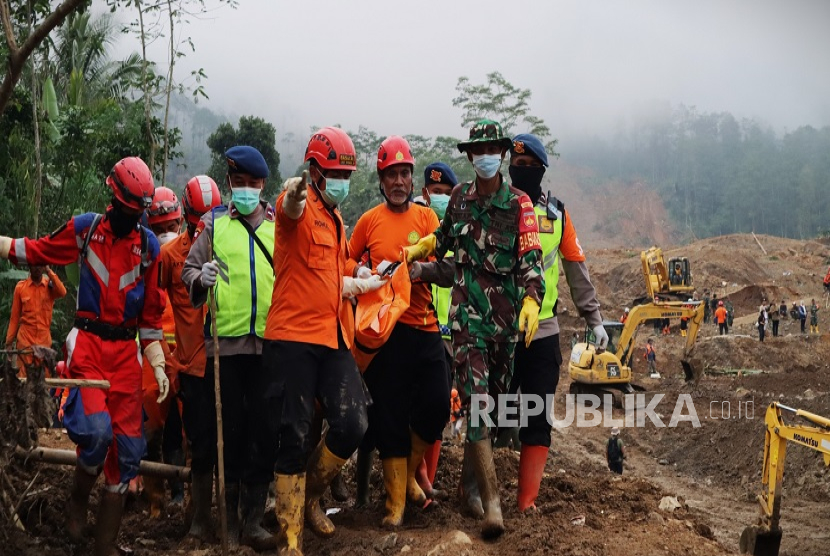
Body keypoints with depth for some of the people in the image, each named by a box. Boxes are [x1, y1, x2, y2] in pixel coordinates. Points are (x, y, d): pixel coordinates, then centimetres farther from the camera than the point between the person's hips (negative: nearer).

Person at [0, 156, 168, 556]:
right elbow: (33, 251, 10)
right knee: (97, 430, -24)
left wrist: (158, 365, 4)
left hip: (126, 353, 3)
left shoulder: (149, 245, 5)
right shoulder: (84, 229, 0)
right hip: (88, 346, -3)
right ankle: (78, 500, 9)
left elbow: (151, 313, 9)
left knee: (126, 448, -1)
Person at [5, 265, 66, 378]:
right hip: (24, 339, 0)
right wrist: (9, 341, 4)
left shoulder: (51, 285, 4)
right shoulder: (20, 286, 4)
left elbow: (62, 292, -20)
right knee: (22, 376, -4)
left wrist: (49, 272, -14)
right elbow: (14, 317, 7)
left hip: (44, 340, 0)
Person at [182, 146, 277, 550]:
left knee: (265, 429, 0)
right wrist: (200, 278, -13)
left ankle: (254, 520, 7)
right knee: (228, 427, 3)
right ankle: (230, 514, 15)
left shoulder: (280, 225, 13)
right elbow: (187, 269, 8)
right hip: (224, 339, -1)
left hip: (270, 342, 1)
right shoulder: (214, 224, 10)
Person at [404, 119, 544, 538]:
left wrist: (532, 301, -27)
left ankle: (469, 478, 34)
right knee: (477, 406, -12)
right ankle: (492, 502, -16)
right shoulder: (460, 197, 7)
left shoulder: (519, 204, -3)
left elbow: (530, 258, -12)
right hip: (468, 315, 0)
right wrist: (419, 249, 11)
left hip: (507, 317, 0)